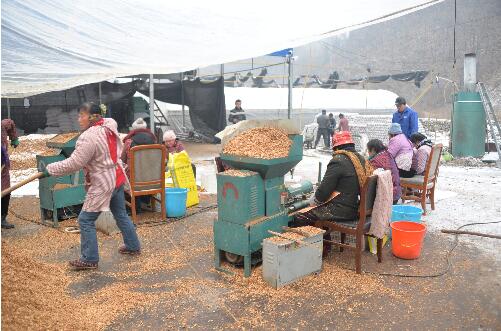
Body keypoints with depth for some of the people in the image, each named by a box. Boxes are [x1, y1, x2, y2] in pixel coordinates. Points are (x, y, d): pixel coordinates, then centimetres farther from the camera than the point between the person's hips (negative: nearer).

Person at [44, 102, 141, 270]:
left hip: (103, 184, -9)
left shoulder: (89, 137, -23)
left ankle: (90, 259, 8)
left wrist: (50, 169, -12)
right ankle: (133, 246, 32)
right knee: (121, 214, 21)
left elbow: (74, 164, -22)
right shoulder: (109, 127, 4)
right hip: (117, 178, 9)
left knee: (85, 220, 1)